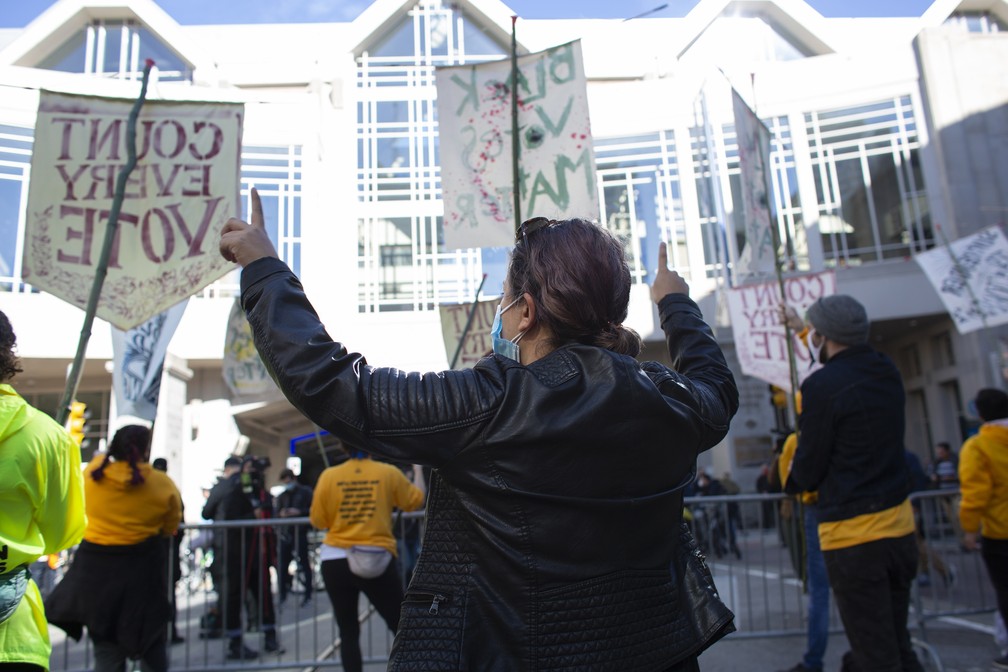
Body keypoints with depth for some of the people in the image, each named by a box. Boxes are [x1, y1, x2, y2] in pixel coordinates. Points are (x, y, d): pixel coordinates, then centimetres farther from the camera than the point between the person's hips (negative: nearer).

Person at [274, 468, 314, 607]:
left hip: (300, 532, -4)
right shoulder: (281, 496, 16)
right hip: (285, 533, 4)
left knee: (304, 563, 0)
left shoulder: (305, 492, 4)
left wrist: (299, 512, -18)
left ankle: (307, 595, 6)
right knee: (282, 564, 0)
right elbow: (276, 514, 11)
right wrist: (281, 514, -11)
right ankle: (282, 594, 10)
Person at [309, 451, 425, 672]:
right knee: (401, 626, 11)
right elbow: (416, 501, 9)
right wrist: (418, 469, 23)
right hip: (378, 560, -1)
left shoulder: (329, 476, -3)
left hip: (335, 561, 1)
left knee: (348, 632, 11)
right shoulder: (388, 473, -4)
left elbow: (317, 520, 3)